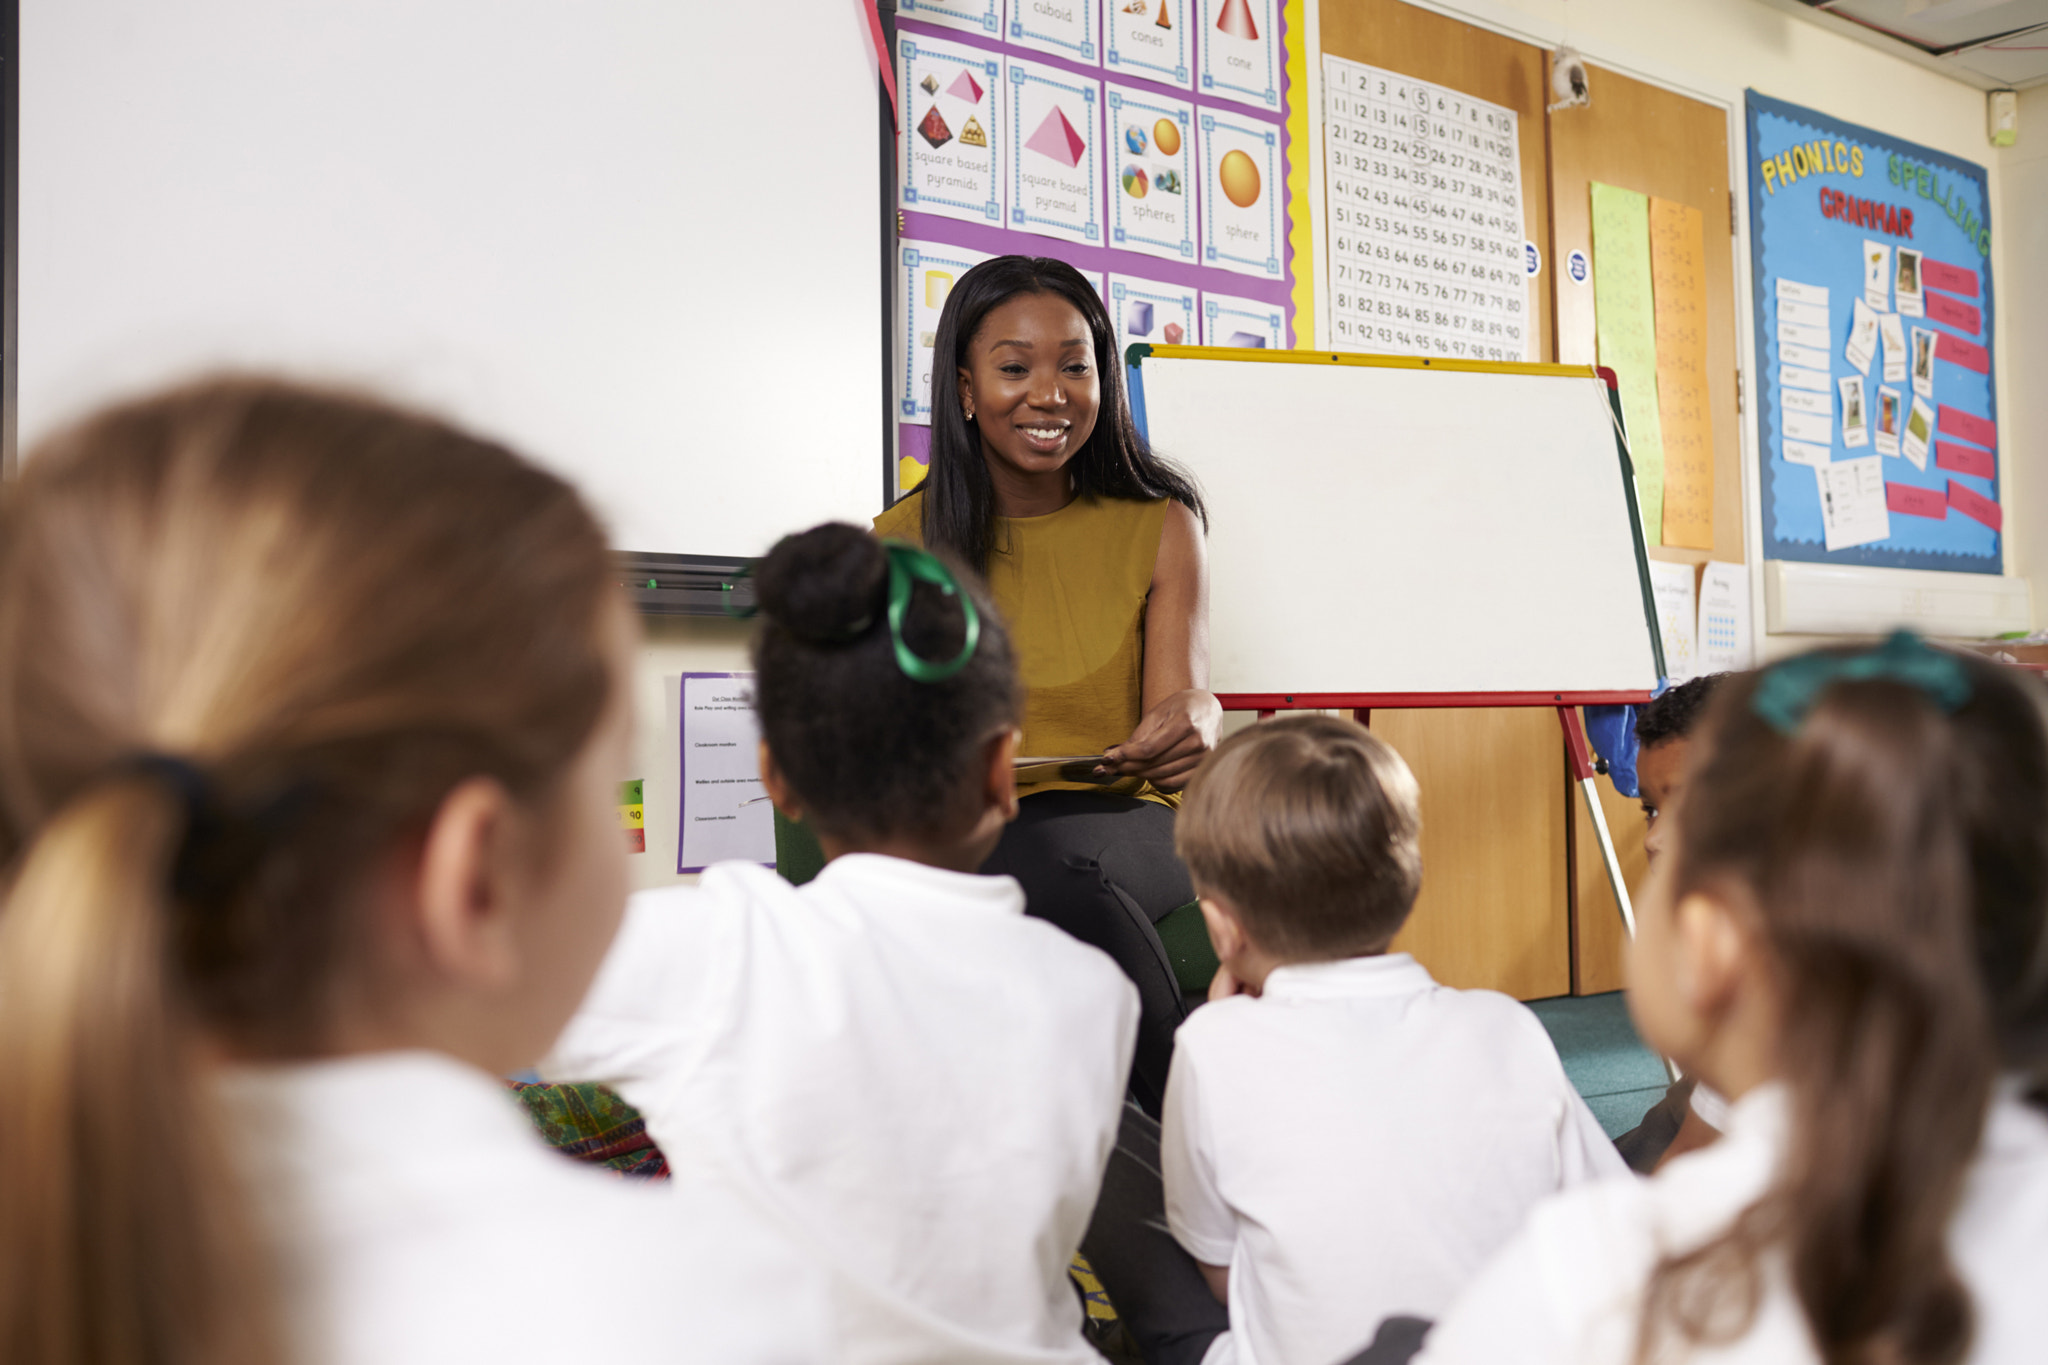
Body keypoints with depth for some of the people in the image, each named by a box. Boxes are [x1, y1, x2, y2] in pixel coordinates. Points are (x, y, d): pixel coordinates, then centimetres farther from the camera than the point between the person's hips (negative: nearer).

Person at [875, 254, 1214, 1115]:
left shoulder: (1159, 525, 9)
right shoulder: (904, 542, 9)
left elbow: (1184, 694, -2)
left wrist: (1194, 724, -29)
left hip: (1124, 830, 0)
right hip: (956, 839, 0)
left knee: (1048, 862, -36)